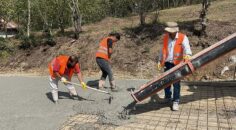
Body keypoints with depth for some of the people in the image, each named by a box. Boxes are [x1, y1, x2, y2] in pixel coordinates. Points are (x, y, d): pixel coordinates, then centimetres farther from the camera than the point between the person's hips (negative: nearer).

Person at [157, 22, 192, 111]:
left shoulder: (183, 38, -9)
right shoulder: (166, 37, 5)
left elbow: (186, 47, -26)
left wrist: (188, 55, -47)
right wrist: (160, 61, 12)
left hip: (177, 64, -4)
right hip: (167, 63, 5)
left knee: (176, 83, -3)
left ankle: (176, 101, 10)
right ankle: (167, 97, 35)